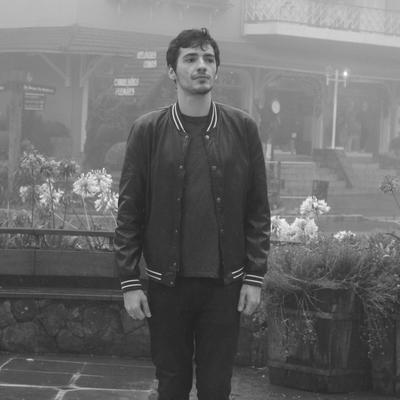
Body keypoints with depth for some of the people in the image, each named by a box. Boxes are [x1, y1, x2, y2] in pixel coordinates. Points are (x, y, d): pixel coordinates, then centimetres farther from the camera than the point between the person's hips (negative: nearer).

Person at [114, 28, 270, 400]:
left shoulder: (242, 128, 2)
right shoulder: (147, 130, -1)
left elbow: (257, 210, 3)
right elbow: (129, 211, 0)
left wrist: (254, 277, -2)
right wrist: (129, 282, -5)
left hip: (225, 283, 0)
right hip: (166, 282, 0)